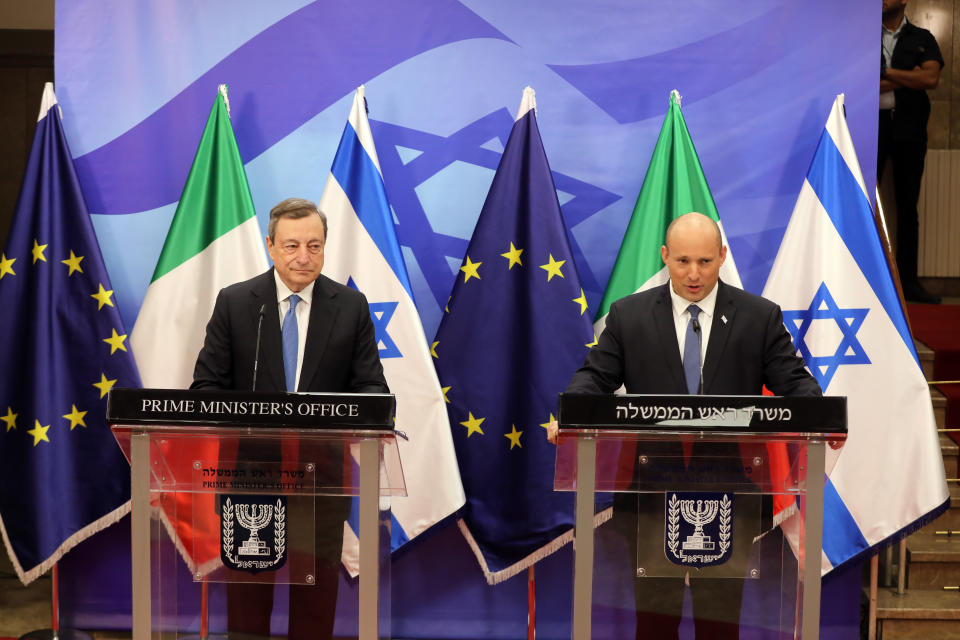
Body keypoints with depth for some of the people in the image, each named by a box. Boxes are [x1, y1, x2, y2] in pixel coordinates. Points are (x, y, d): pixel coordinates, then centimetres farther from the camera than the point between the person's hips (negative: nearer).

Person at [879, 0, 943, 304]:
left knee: (908, 206, 5)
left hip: (910, 129, 1)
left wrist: (886, 74, -6)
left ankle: (908, 281, 10)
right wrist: (905, 80, -7)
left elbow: (931, 78, -6)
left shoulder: (922, 39, 11)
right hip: (872, 127, -1)